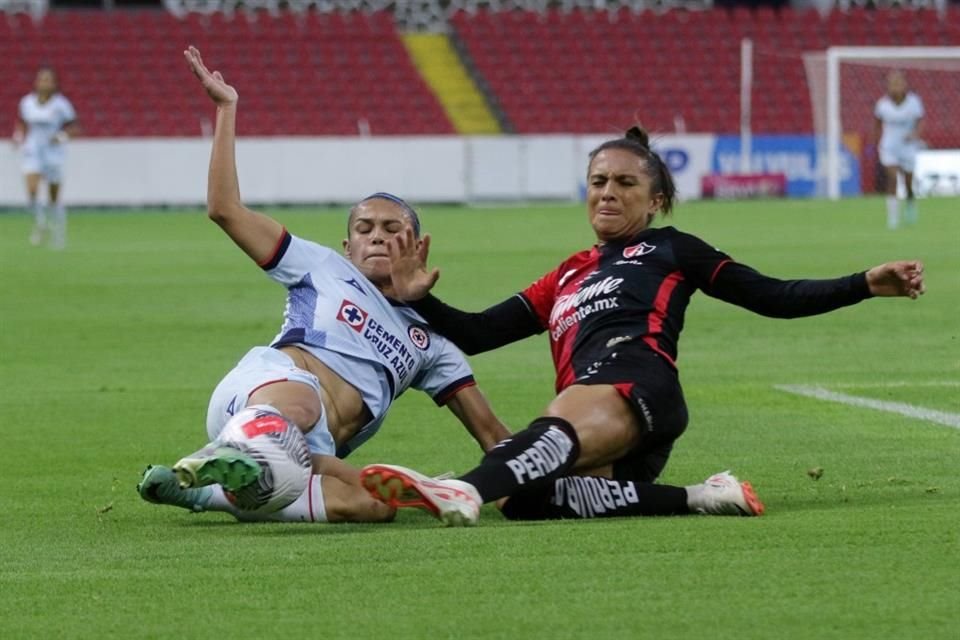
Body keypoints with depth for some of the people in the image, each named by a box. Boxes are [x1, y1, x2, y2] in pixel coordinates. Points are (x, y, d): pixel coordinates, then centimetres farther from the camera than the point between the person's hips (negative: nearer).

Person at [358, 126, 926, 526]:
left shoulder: (669, 249, 24)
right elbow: (476, 334, 36)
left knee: (561, 430, -41)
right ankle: (700, 498, -31)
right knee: (524, 496, -33)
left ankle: (464, 491, -72)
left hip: (634, 377, -5)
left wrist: (867, 284, 10)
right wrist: (419, 300, 18)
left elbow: (775, 298, 20)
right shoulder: (565, 280, 37)